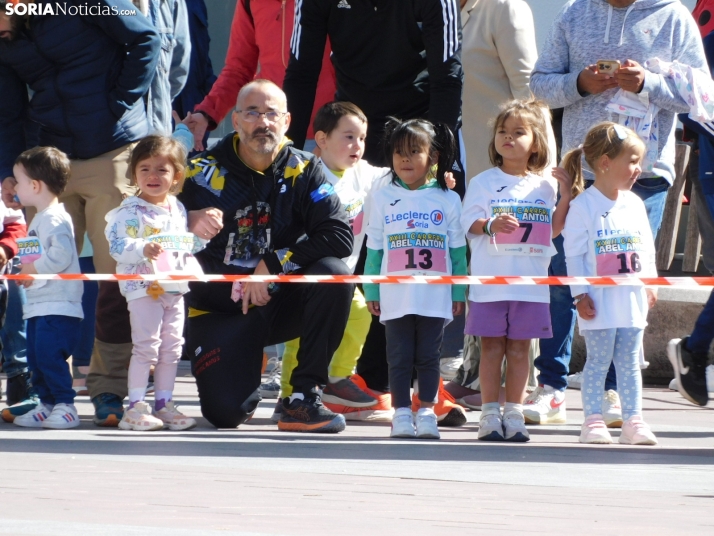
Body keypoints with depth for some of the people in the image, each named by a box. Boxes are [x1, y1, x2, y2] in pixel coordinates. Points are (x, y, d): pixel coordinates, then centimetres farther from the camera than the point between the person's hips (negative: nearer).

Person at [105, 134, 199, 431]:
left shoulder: (178, 210, 12)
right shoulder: (130, 211, -10)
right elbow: (117, 246, -19)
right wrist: (143, 250, -34)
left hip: (174, 288, 7)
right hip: (142, 287, -7)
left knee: (171, 348, 9)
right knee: (146, 347, -10)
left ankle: (164, 403, 17)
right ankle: (135, 406, -7)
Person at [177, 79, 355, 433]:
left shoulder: (303, 172, -3)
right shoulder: (203, 173, -6)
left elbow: (339, 238, -16)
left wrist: (272, 264, -20)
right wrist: (188, 224, -28)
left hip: (281, 302, 2)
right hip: (219, 312, -2)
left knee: (334, 274, -29)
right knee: (227, 412, -23)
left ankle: (304, 397, -18)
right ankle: (245, 363, 17)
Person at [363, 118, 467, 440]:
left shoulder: (447, 200, 5)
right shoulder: (383, 199, 7)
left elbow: (458, 250, 7)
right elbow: (374, 248, 8)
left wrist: (459, 293, 4)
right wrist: (371, 292, 5)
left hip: (436, 296, 0)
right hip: (395, 297, 1)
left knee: (428, 357, 2)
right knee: (399, 358, 1)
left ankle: (426, 413, 8)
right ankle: (401, 413, 6)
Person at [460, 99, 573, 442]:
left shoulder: (544, 187, 10)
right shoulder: (483, 183, 2)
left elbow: (553, 230, 12)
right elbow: (470, 224, -5)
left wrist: (566, 196, 3)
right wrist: (491, 225, -24)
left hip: (531, 283, 2)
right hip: (490, 282, -2)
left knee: (519, 349, 5)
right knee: (492, 347, 0)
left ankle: (514, 415, 10)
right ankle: (489, 415, 5)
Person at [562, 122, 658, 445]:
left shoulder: (634, 204, 10)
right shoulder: (583, 206, -8)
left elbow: (647, 248, 17)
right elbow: (573, 254, -9)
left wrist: (650, 284, 10)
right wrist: (581, 294, -12)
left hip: (632, 298, 5)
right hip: (599, 301, -5)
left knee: (629, 362, 7)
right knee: (598, 360, -2)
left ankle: (633, 419, 8)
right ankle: (593, 420, 1)